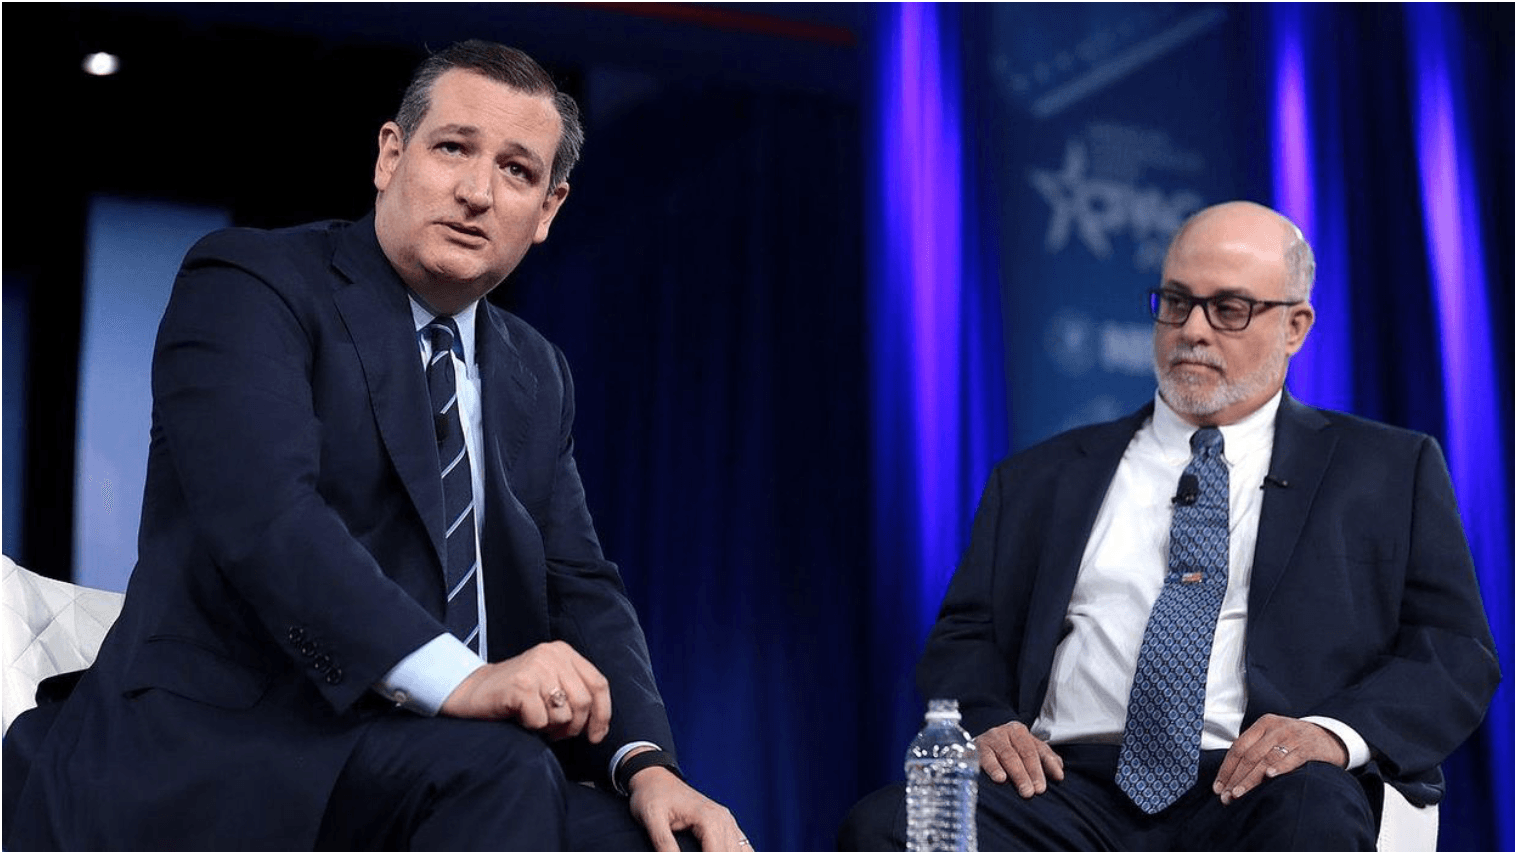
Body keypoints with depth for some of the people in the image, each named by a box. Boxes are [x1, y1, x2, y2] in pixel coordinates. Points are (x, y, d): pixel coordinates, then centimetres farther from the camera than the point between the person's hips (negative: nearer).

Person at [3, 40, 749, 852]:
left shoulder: (536, 377, 18)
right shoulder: (246, 282, -3)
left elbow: (579, 588, 12)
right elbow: (264, 514, -19)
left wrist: (645, 761, -7)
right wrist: (455, 679, -31)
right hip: (214, 766, -5)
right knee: (498, 769, -30)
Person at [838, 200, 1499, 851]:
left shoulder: (1392, 471, 16)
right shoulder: (1040, 479, 21)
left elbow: (1457, 651, 8)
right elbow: (964, 636, 19)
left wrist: (1334, 732, -13)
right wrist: (985, 723, -5)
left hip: (1255, 792, -2)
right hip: (1066, 783, 2)